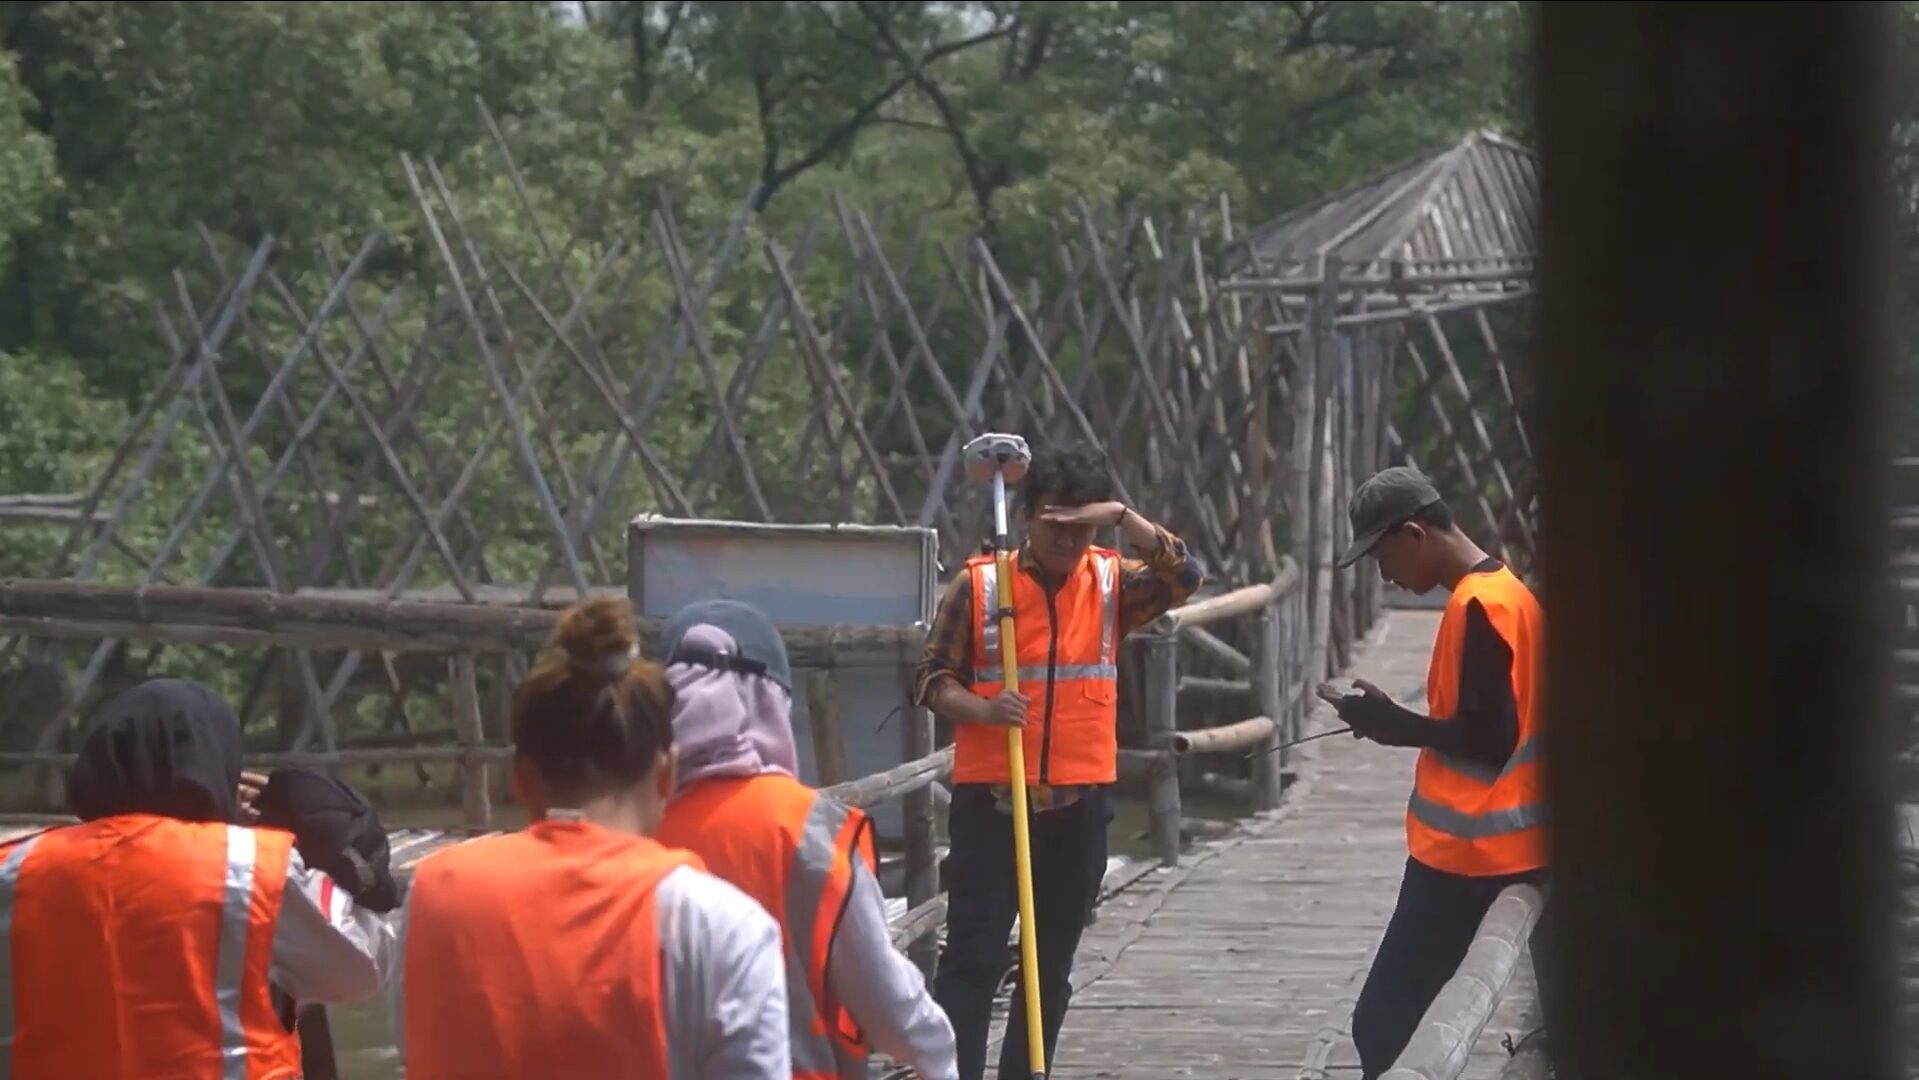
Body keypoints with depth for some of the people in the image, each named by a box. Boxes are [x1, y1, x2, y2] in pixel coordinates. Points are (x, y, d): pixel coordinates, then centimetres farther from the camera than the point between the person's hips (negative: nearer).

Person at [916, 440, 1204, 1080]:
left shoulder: (1112, 583, 4)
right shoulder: (979, 584, -3)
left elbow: (1184, 577, -12)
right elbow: (933, 679, -2)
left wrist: (1123, 517, -20)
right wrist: (979, 707, -21)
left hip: (1079, 804, 3)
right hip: (989, 798, -3)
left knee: (1052, 965, 12)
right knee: (972, 957, -7)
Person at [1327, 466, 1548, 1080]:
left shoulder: (1479, 605, -16)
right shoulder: (1504, 592, 14)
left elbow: (1490, 739, -20)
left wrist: (1392, 723, -10)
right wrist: (1399, 722, 11)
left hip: (1469, 856, -10)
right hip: (1499, 851, 10)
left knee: (1384, 1025, -8)